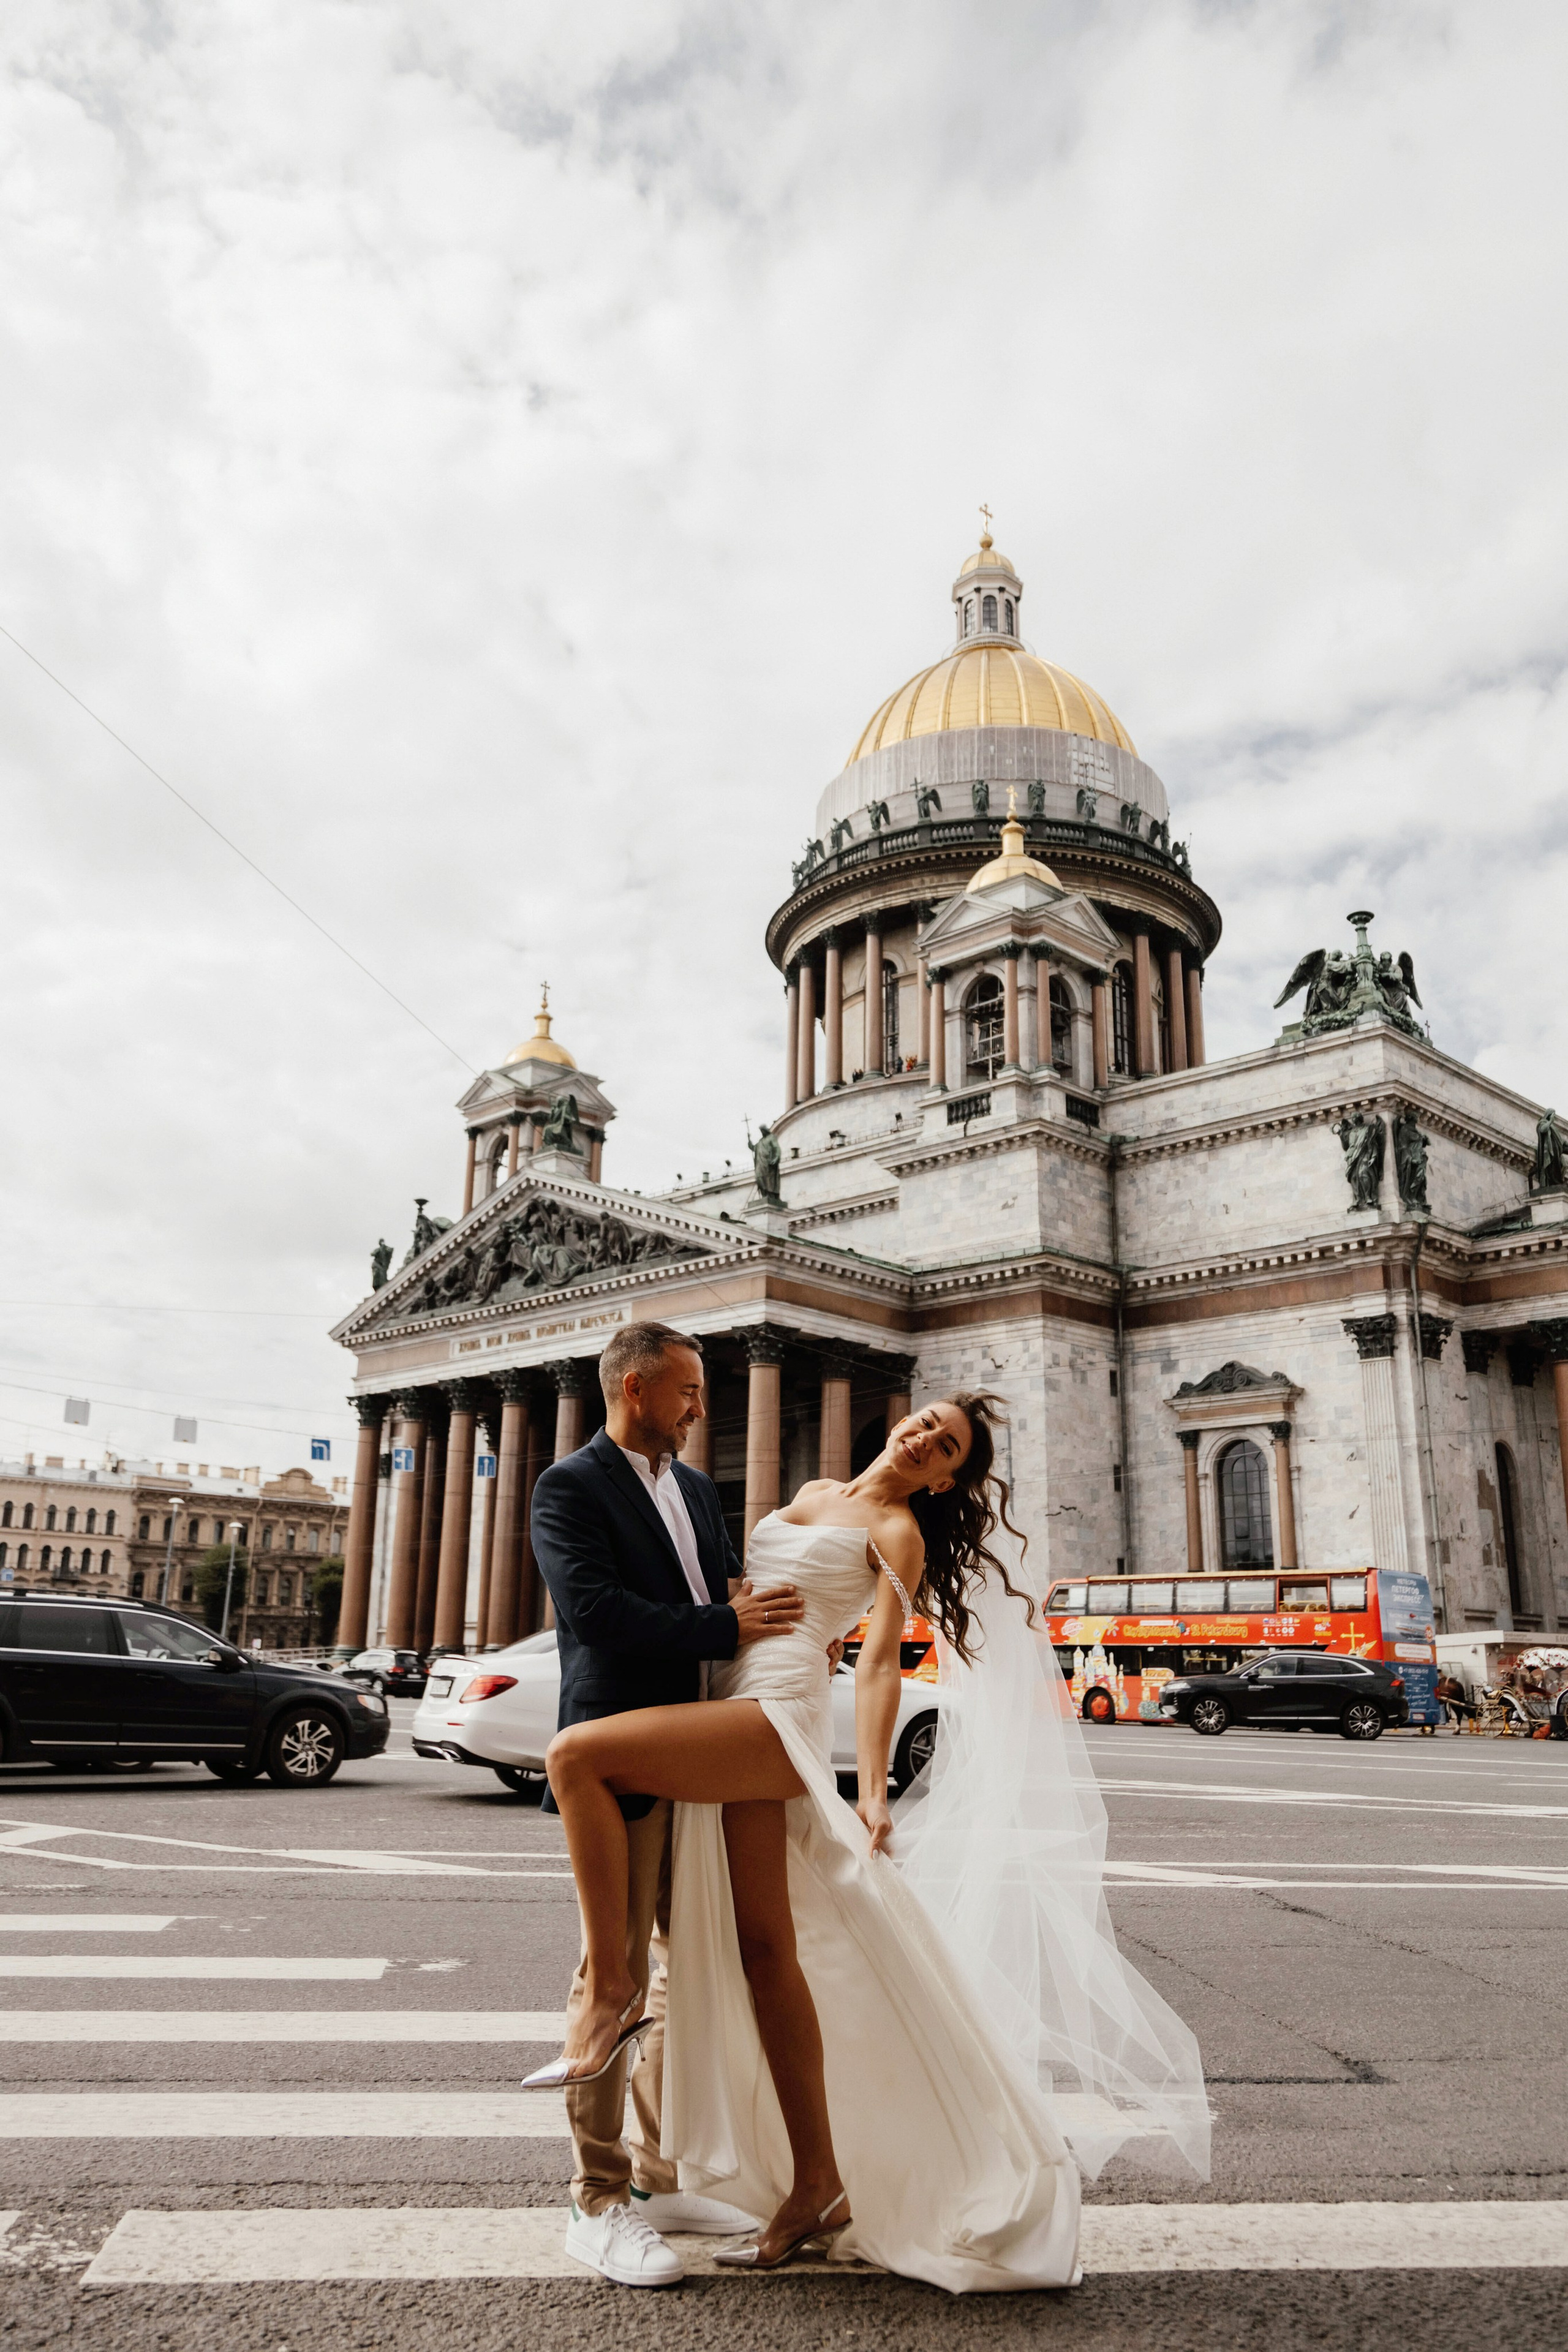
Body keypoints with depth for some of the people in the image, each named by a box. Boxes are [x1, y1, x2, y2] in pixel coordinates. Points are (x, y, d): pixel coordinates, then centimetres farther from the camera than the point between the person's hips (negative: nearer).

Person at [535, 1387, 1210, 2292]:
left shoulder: (899, 1532, 1)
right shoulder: (815, 1495, 21)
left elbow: (879, 1663, -6)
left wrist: (873, 1792, -13)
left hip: (777, 1715, -7)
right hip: (735, 1709, 7)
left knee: (577, 1754, -22)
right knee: (762, 1949, 5)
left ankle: (612, 1983, -12)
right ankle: (817, 2186, 13)